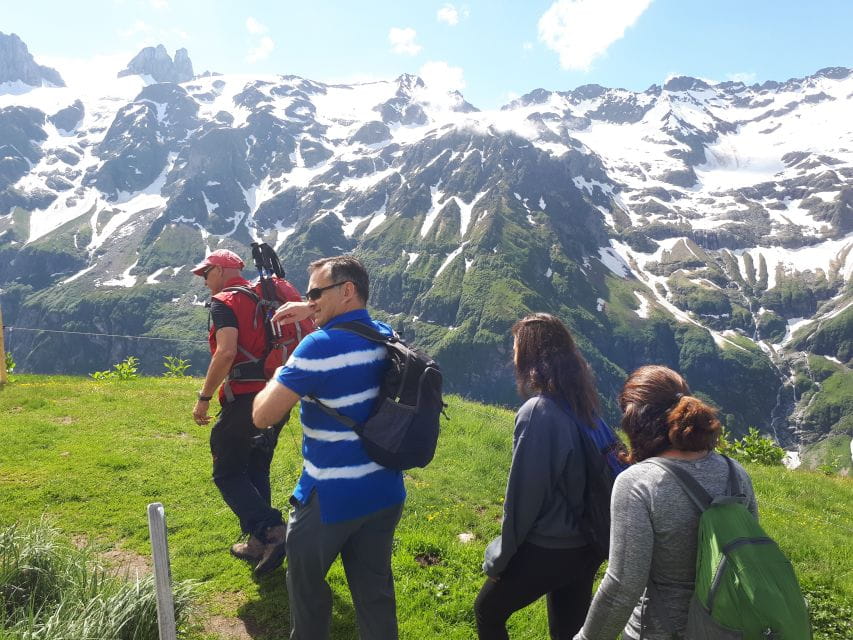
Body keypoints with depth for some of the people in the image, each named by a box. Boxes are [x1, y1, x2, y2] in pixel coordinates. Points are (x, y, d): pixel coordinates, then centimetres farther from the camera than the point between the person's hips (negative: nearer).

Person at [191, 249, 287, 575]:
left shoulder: (224, 302, -9)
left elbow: (226, 352, -24)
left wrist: (204, 397, -15)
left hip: (245, 398, -8)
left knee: (228, 474, 3)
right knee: (256, 471, 18)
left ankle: (272, 531, -11)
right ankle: (257, 543, 25)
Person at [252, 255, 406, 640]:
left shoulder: (319, 346, -22)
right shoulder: (385, 336, 1)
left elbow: (262, 415, -18)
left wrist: (278, 377, 0)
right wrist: (313, 312, 16)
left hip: (331, 496, -6)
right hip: (384, 491, 7)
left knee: (305, 581, 20)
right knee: (374, 587, 18)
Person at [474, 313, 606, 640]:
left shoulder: (537, 412, -24)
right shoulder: (584, 404, -3)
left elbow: (522, 496, -20)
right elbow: (579, 476, 7)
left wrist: (499, 560, -6)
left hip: (547, 551, -7)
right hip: (586, 546, 7)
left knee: (487, 611, 17)